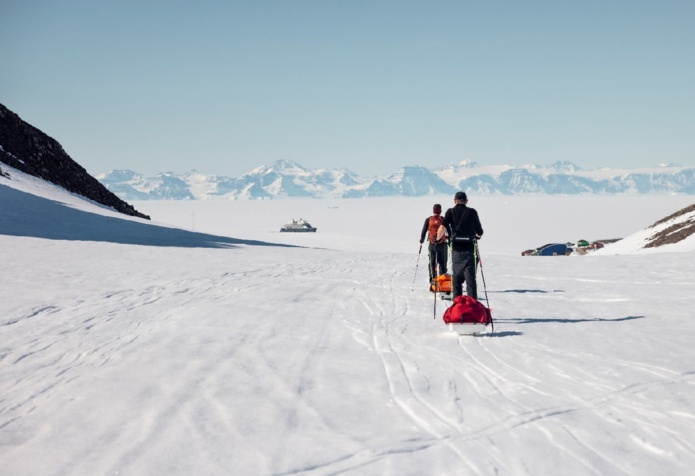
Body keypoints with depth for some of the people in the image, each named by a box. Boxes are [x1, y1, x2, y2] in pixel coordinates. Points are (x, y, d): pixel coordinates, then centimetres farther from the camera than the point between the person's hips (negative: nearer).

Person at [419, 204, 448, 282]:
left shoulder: (428, 220, 0)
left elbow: (424, 231, 1)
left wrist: (421, 240, 13)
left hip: (432, 244, 1)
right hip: (442, 244, -1)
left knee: (432, 262, 9)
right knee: (442, 263, 8)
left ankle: (433, 279, 4)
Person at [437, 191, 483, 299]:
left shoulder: (450, 212, 4)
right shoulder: (472, 212, 4)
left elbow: (443, 227, -11)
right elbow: (480, 232, 7)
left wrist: (438, 238, 5)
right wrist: (477, 235, 29)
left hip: (456, 249, 1)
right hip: (469, 249, -1)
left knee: (457, 277, 13)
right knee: (470, 278, -2)